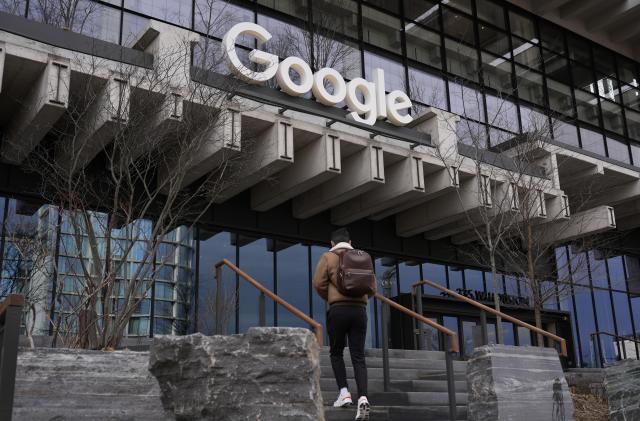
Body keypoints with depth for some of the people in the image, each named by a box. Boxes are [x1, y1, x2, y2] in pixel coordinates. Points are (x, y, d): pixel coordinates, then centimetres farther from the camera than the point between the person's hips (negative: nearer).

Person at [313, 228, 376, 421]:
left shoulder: (328, 257, 4)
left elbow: (318, 283, -2)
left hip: (338, 310, -2)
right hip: (360, 309, 2)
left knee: (336, 353, 14)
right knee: (358, 357, 1)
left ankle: (344, 393, 2)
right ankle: (363, 398, -15)